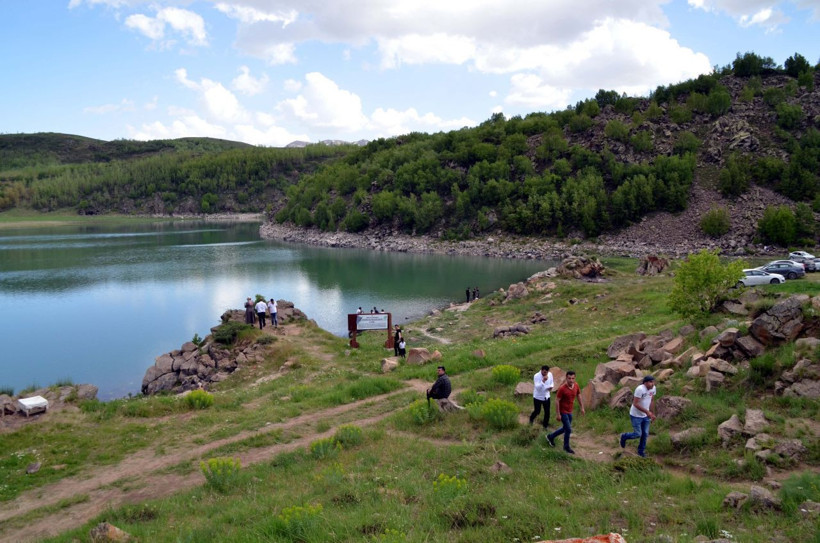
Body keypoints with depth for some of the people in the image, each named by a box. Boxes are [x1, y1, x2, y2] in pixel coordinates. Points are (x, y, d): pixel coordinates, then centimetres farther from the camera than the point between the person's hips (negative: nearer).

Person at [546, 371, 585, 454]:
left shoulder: (576, 386, -6)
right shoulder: (562, 388, -25)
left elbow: (579, 396, 10)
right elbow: (557, 401, -18)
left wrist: (582, 408, 12)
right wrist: (558, 414, -17)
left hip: (569, 411, 7)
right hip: (563, 412, -7)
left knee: (565, 428, 19)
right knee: (568, 429, -1)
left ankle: (551, 436, 39)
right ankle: (566, 446, 22)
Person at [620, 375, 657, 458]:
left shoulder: (653, 388, -6)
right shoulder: (640, 389, -28)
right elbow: (635, 404, -26)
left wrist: (652, 413, 14)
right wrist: (647, 412, -27)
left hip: (646, 416, 6)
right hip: (636, 416, -6)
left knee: (645, 434, 12)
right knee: (638, 434, -2)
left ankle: (641, 451, 33)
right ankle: (624, 437, 27)